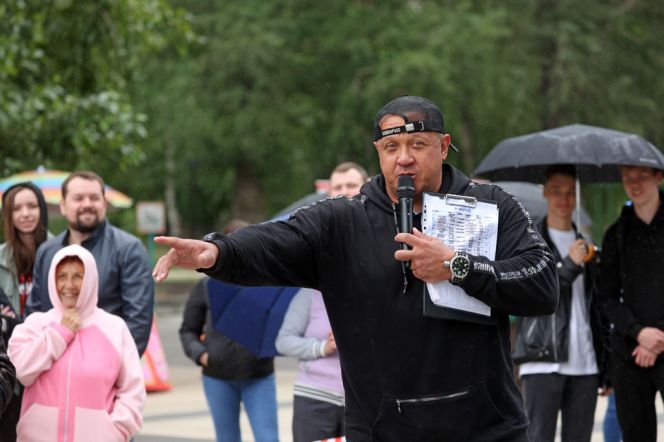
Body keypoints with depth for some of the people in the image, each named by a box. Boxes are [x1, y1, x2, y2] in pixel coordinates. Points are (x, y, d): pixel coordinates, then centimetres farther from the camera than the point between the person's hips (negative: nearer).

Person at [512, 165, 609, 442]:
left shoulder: (585, 247, 18)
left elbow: (594, 310, 19)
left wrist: (604, 368, 15)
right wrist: (570, 265, -15)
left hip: (585, 365, 5)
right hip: (543, 362, -5)